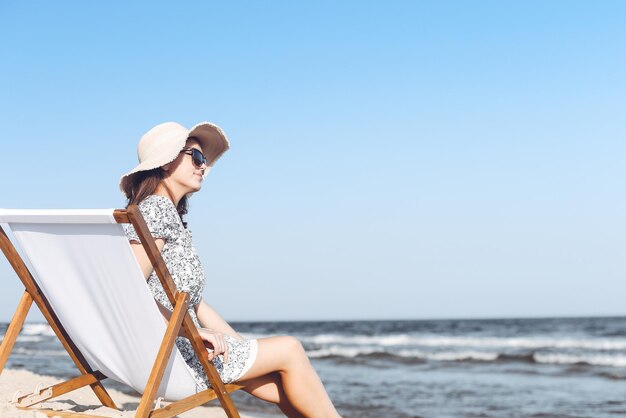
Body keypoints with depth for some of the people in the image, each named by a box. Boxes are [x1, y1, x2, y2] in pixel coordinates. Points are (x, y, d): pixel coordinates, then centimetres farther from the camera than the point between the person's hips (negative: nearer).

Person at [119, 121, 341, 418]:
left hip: (180, 346, 9)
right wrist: (192, 331, -24)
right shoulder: (156, 208, -10)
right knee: (289, 351, -2)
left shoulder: (171, 215, 20)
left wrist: (241, 344, 15)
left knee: (284, 386, 6)